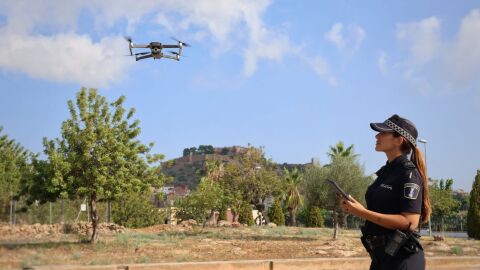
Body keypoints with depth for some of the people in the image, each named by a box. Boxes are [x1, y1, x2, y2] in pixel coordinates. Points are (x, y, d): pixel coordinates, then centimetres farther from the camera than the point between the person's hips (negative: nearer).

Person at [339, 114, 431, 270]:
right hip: (380, 256, 9)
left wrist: (363, 213, -22)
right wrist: (355, 208, 1)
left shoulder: (409, 173, -14)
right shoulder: (386, 171, 13)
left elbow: (410, 222, -22)